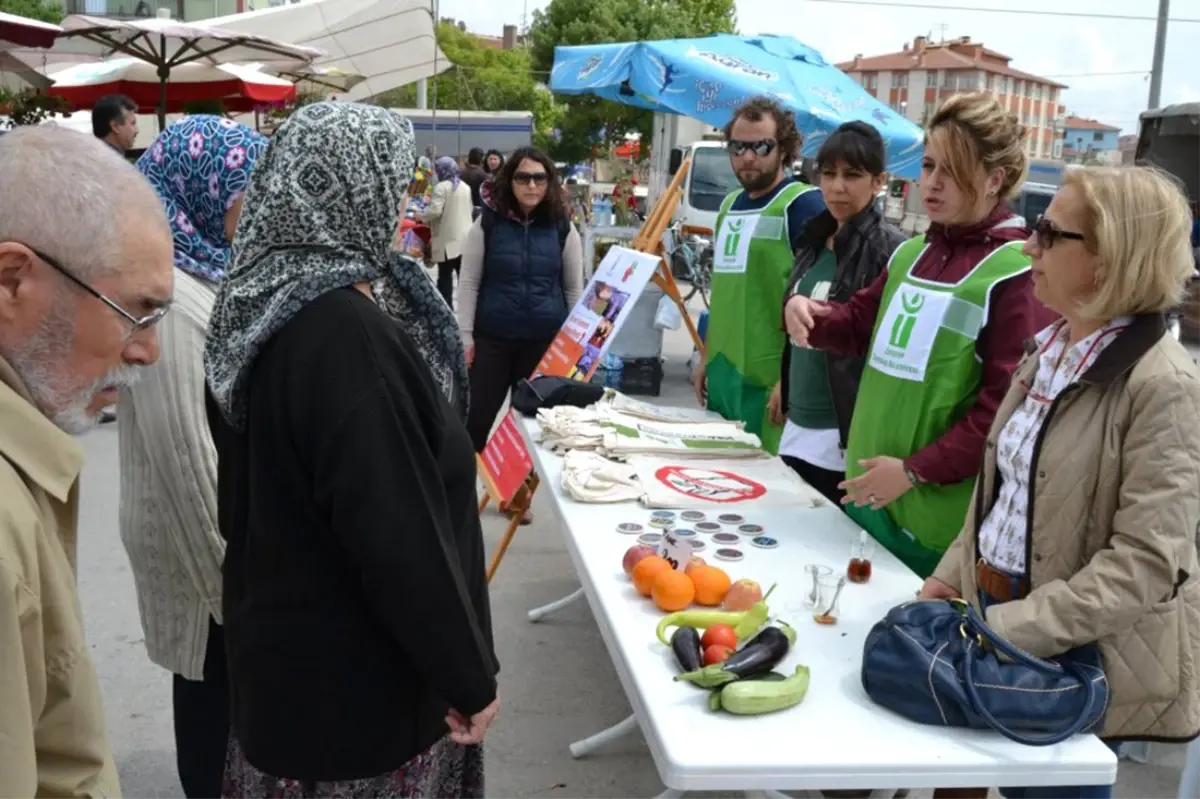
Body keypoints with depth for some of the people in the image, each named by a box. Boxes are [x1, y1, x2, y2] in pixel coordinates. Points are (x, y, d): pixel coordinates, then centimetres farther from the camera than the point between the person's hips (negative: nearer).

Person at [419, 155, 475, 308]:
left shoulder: (442, 187, -11)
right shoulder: (465, 187, 14)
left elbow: (435, 210, -19)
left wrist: (420, 216, -4)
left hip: (448, 240, -7)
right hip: (465, 238, 7)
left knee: (445, 277, -1)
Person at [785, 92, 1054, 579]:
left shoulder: (1017, 272, -14)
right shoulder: (910, 253, 10)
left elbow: (1009, 405, -19)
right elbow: (861, 326, 21)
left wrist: (916, 471, -19)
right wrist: (809, 315, -1)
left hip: (941, 510, -7)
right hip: (869, 487, 7)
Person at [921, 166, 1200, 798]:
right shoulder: (1048, 351, 4)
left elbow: (1143, 565, -25)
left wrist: (1007, 629, -26)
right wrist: (953, 576, 4)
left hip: (1080, 656, -6)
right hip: (995, 606, 7)